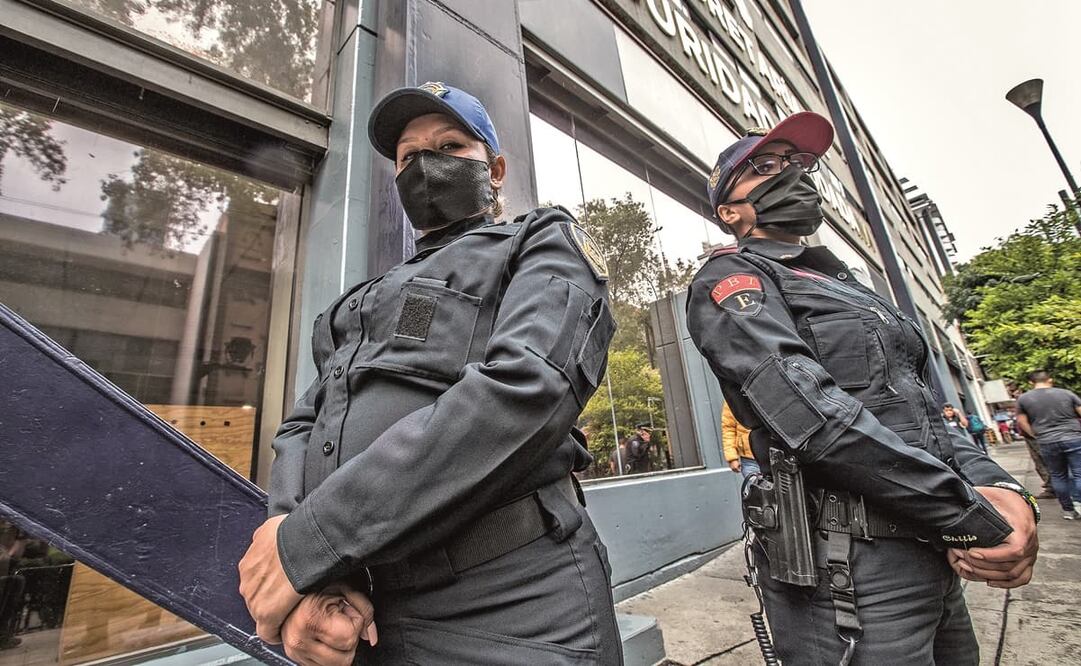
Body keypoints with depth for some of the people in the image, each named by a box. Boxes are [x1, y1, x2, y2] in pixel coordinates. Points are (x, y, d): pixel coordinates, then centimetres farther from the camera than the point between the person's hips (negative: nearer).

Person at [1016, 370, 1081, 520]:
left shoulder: (1023, 398, 1)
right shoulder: (1066, 393, 2)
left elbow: (1022, 422, 6)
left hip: (1047, 443, 0)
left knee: (1058, 476, 12)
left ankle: (1068, 510, 18)